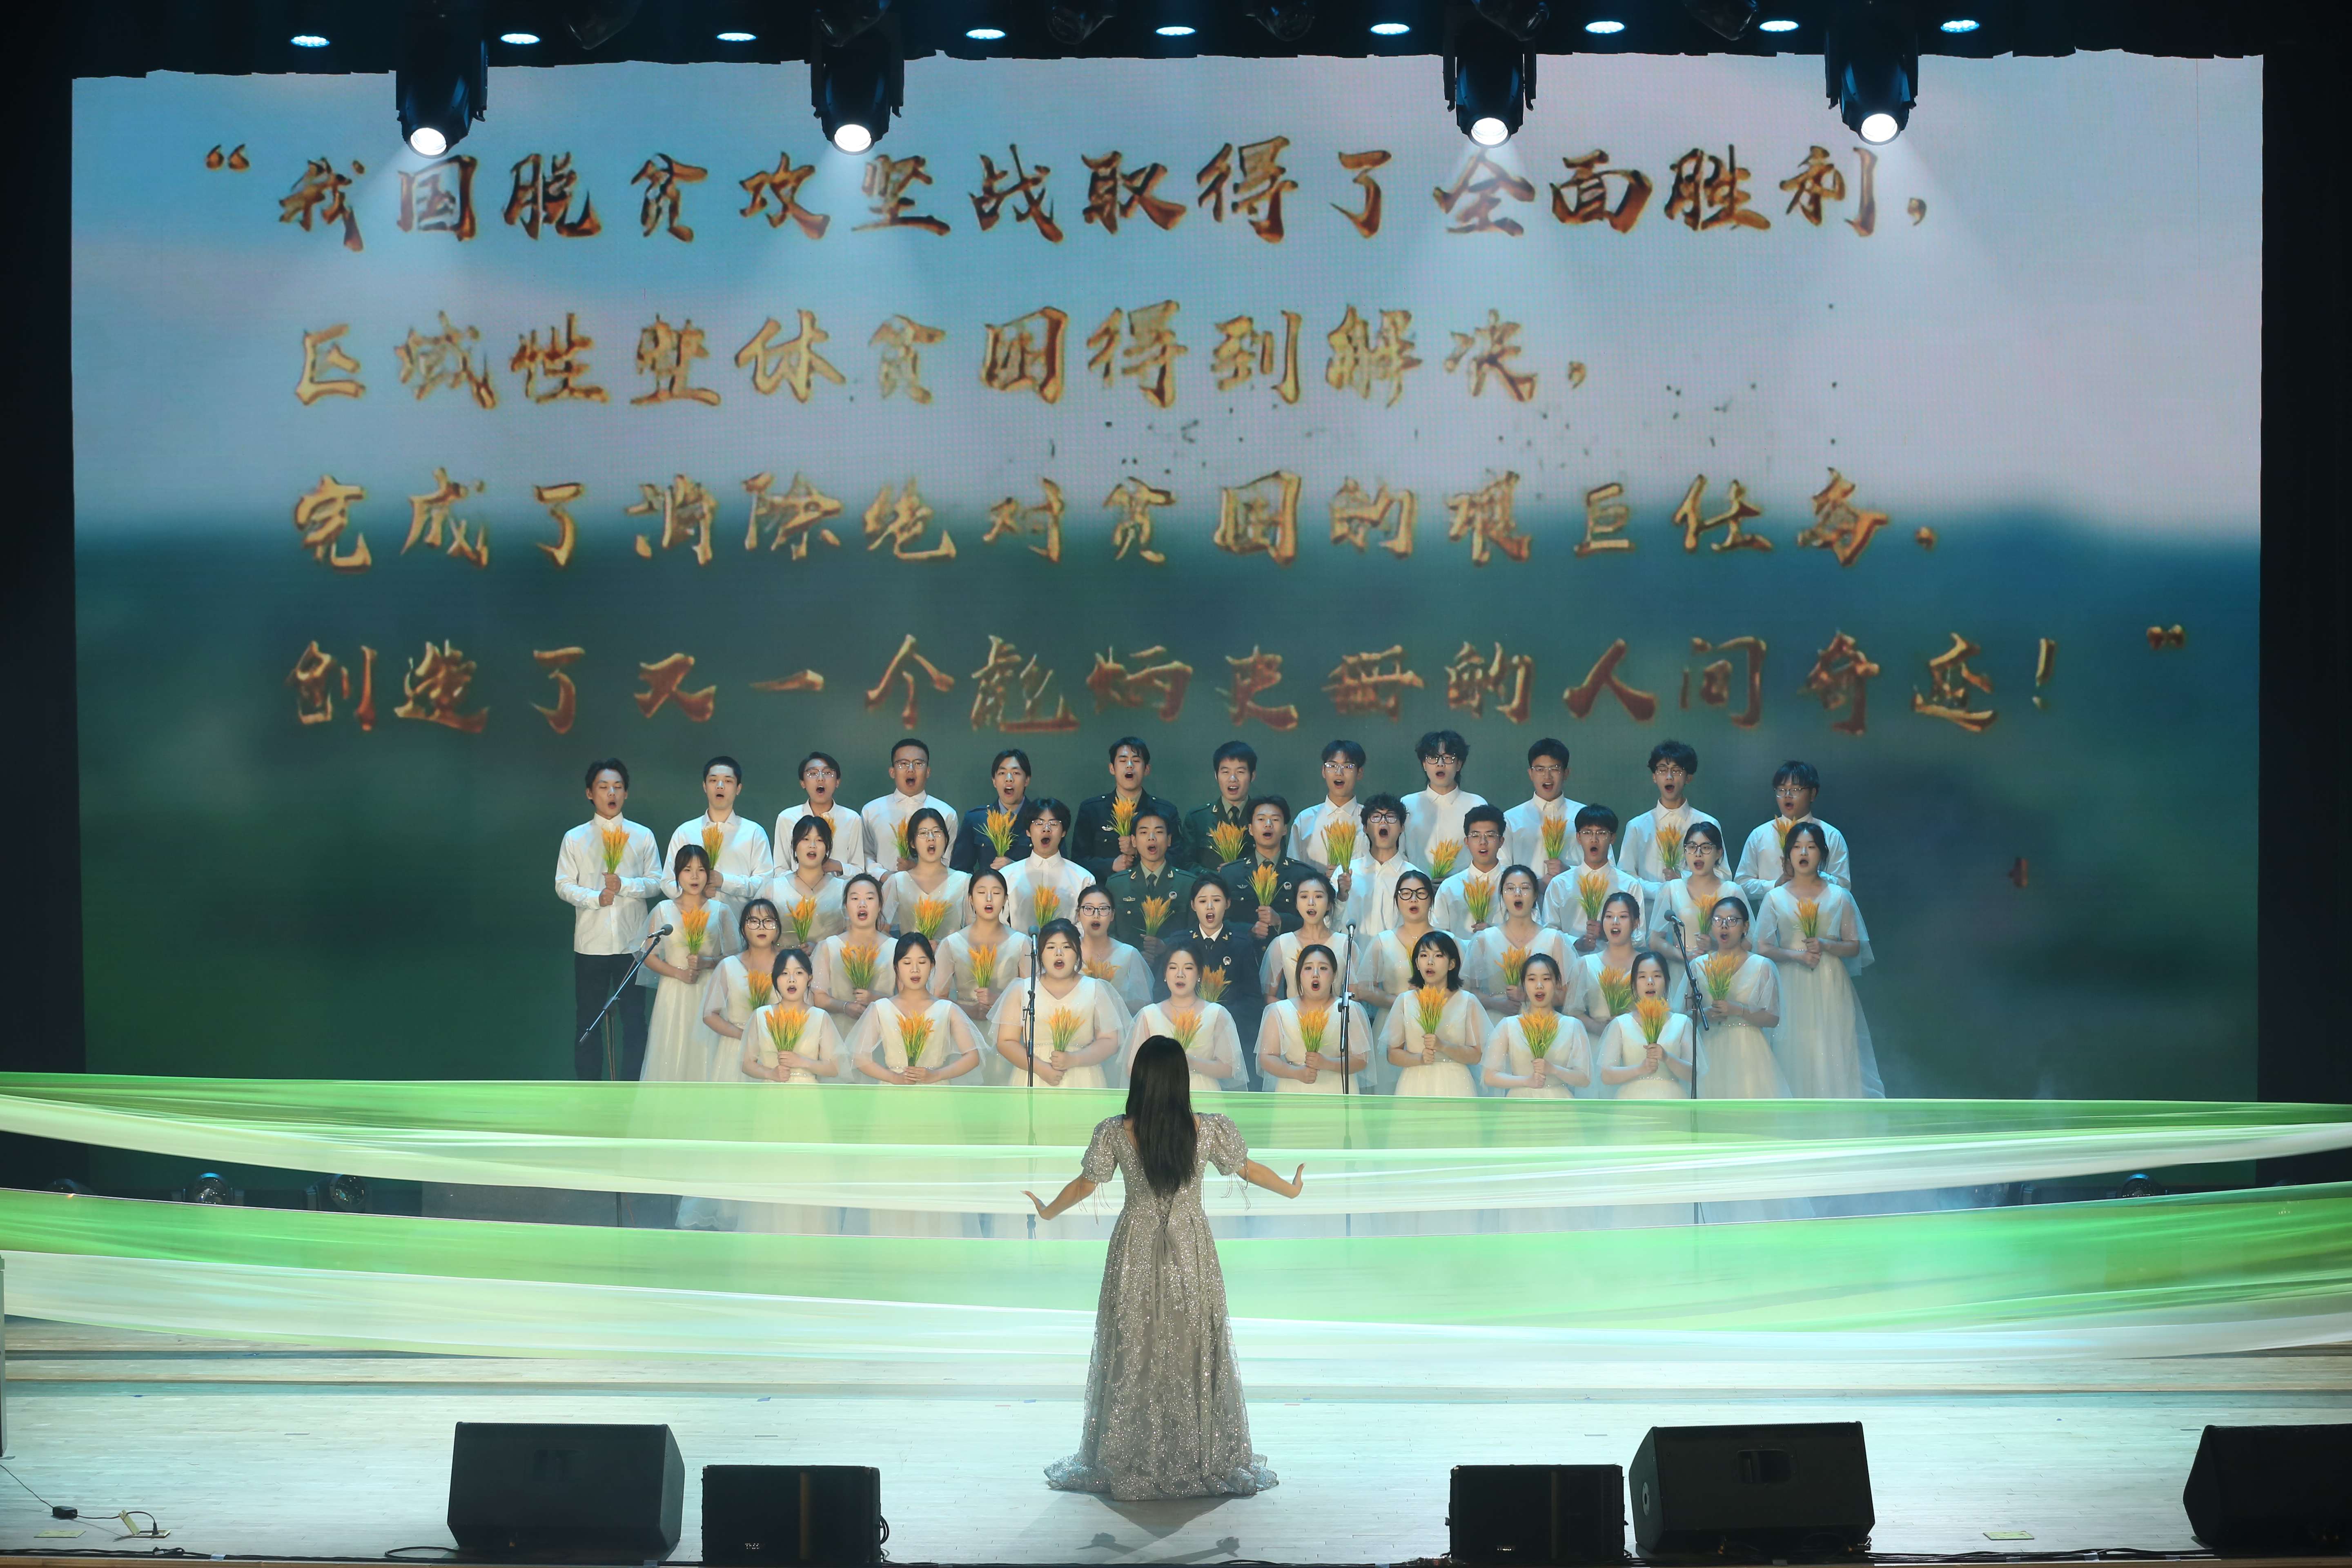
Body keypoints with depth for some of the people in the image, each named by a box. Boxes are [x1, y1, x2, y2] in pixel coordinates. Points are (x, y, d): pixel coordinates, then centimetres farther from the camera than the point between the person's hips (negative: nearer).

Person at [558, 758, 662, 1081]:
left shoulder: (643, 836, 5)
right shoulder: (575, 839, 5)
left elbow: (656, 883, 3)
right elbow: (563, 885, 1)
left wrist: (625, 886, -15)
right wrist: (595, 898, -15)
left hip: (632, 943, 0)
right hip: (590, 944, 0)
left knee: (634, 1019, 2)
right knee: (587, 1020, 4)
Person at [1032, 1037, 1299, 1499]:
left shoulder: (1115, 1133, -13)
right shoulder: (1209, 1131, -12)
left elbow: (1084, 1184, -1)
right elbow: (1248, 1170, 3)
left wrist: (1047, 1211, 19)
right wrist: (1292, 1188, 22)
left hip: (1136, 1254, 0)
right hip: (1191, 1254, 0)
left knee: (1132, 1355, 10)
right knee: (1193, 1354, 10)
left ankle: (1126, 1465, 16)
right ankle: (1205, 1461, 16)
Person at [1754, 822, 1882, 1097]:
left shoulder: (1839, 897, 6)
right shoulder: (1776, 898, 7)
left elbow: (1854, 947, 6)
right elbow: (1763, 948, 3)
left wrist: (1825, 946, -12)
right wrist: (1796, 955, -12)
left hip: (1830, 986, 0)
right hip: (1792, 988, 0)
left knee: (1834, 1055, -5)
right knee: (1796, 1056, -3)